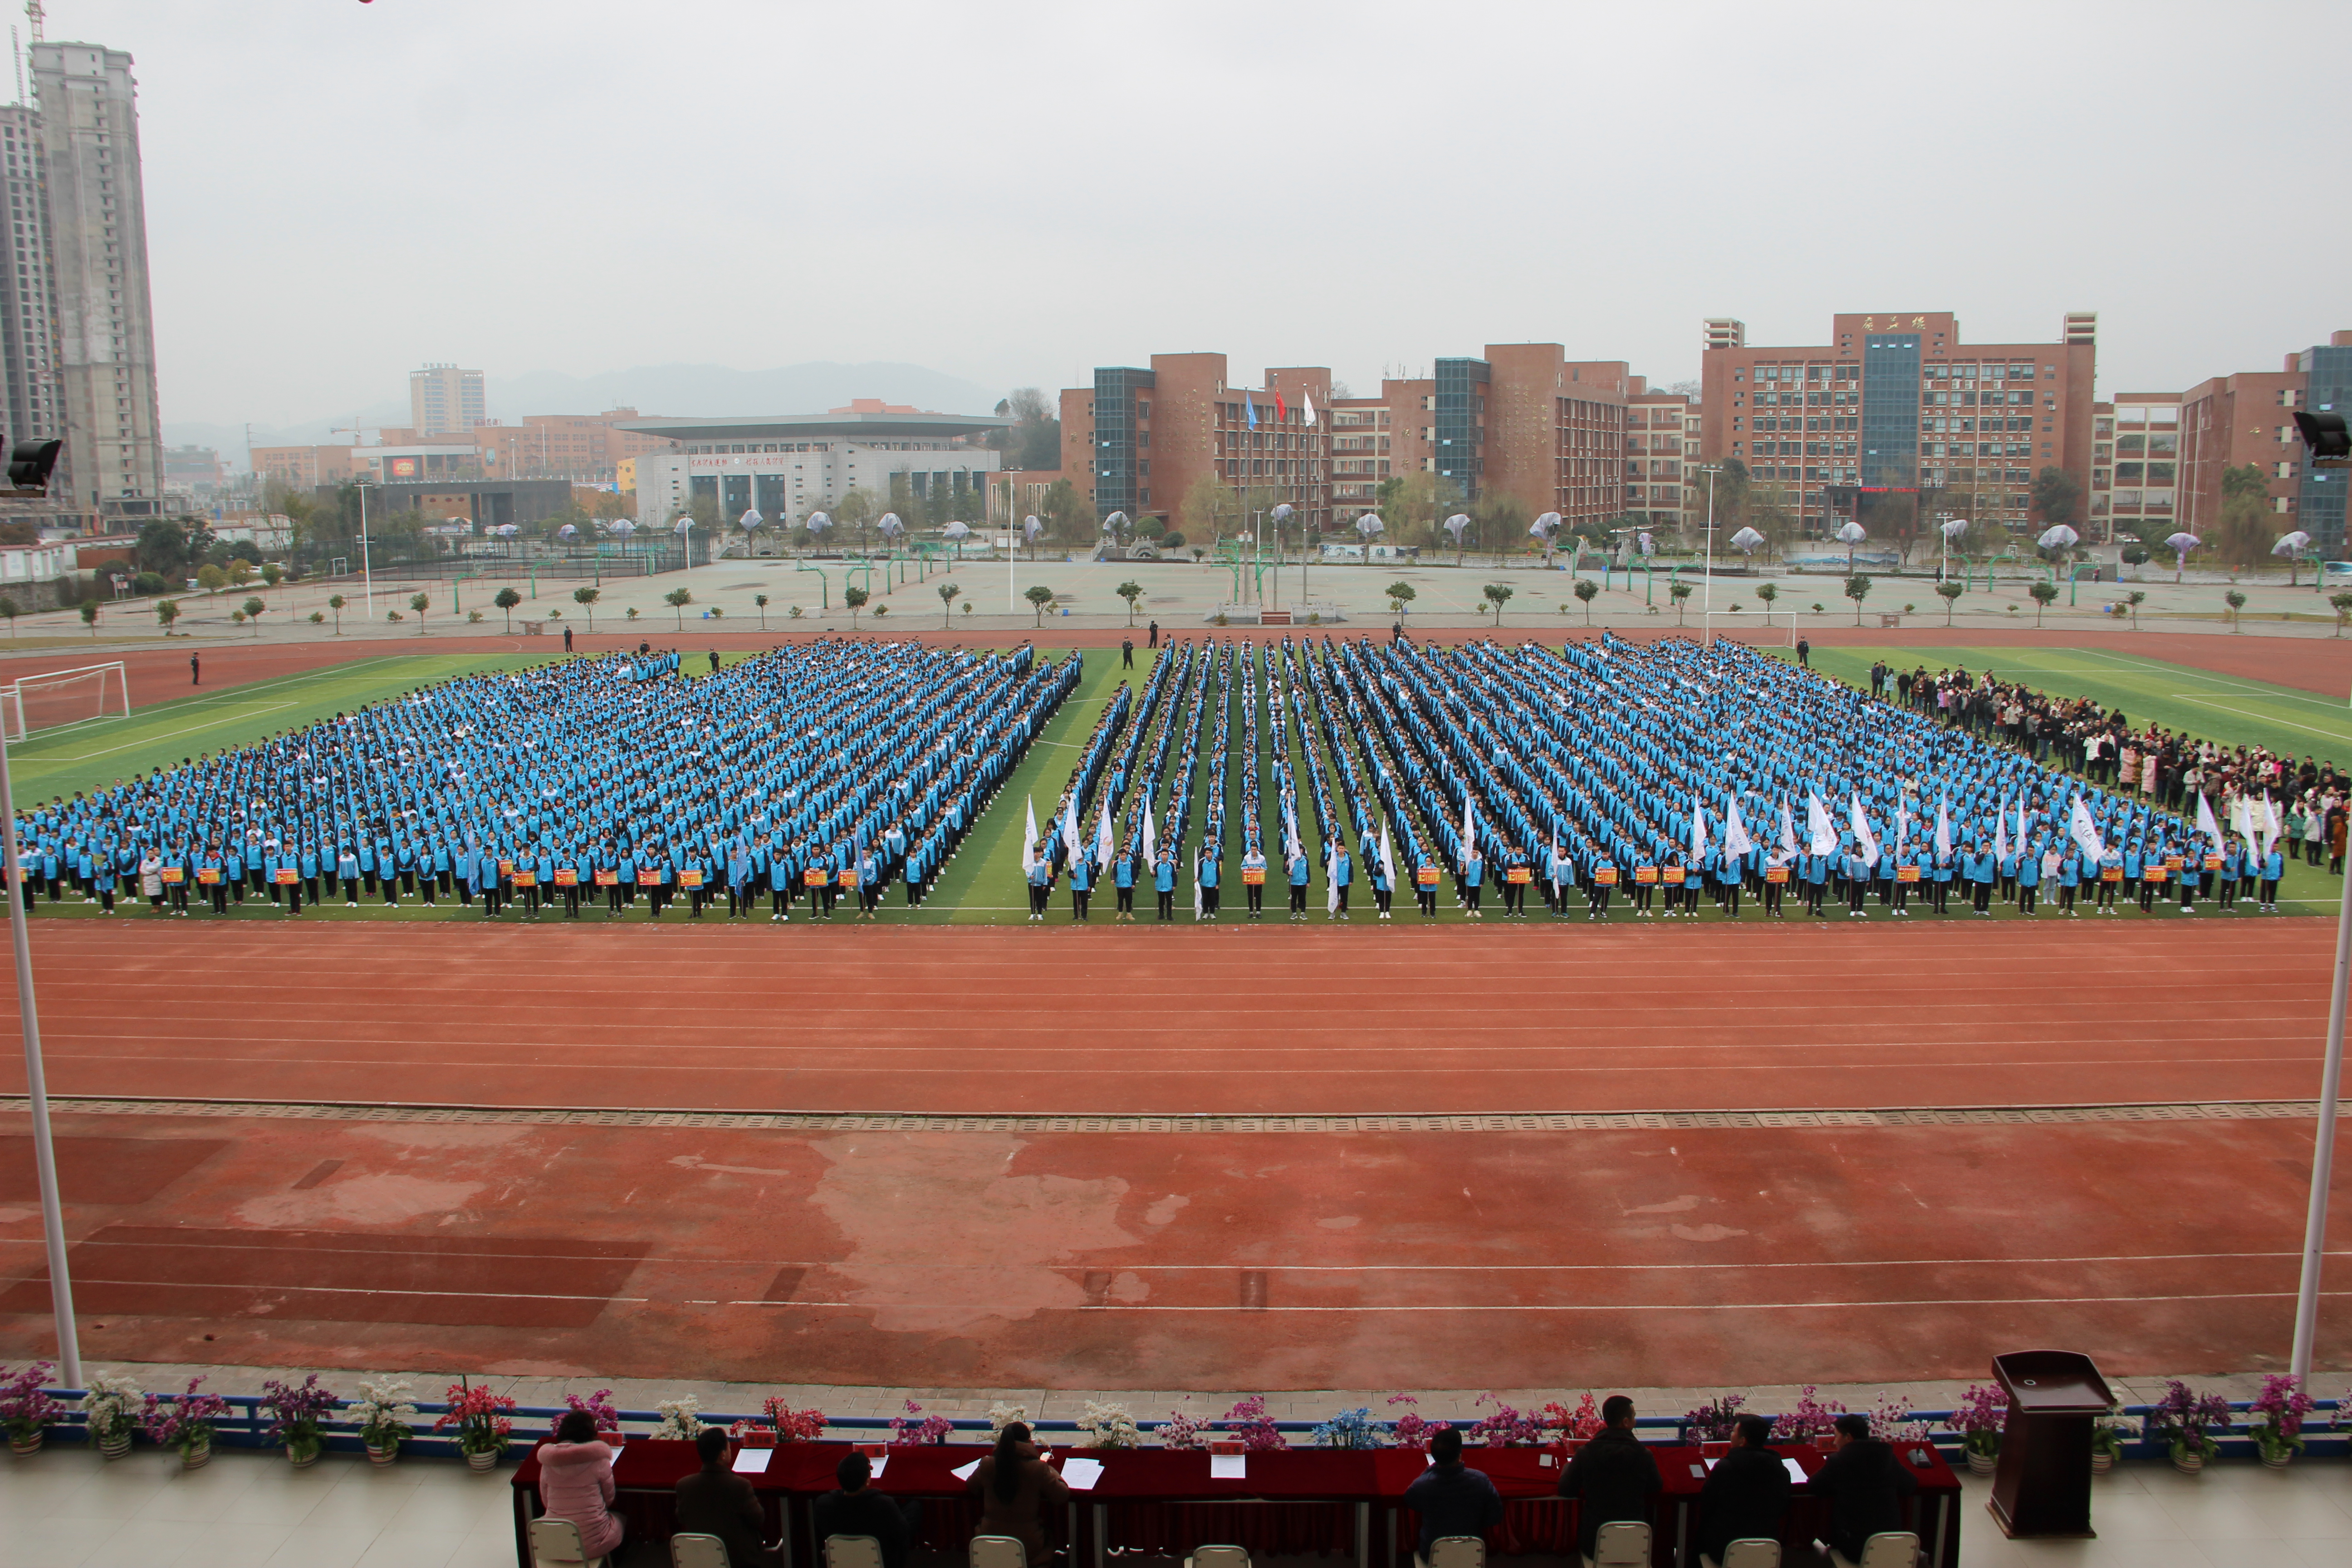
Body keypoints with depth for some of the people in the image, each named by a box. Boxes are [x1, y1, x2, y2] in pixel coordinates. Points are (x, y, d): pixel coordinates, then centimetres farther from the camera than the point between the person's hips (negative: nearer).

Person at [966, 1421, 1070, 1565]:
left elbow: (970, 1487, 7)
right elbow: (1062, 1496, -10)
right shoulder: (1038, 1469, -20)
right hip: (1028, 1548, -2)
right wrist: (1050, 1470, 6)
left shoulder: (987, 1465, -13)